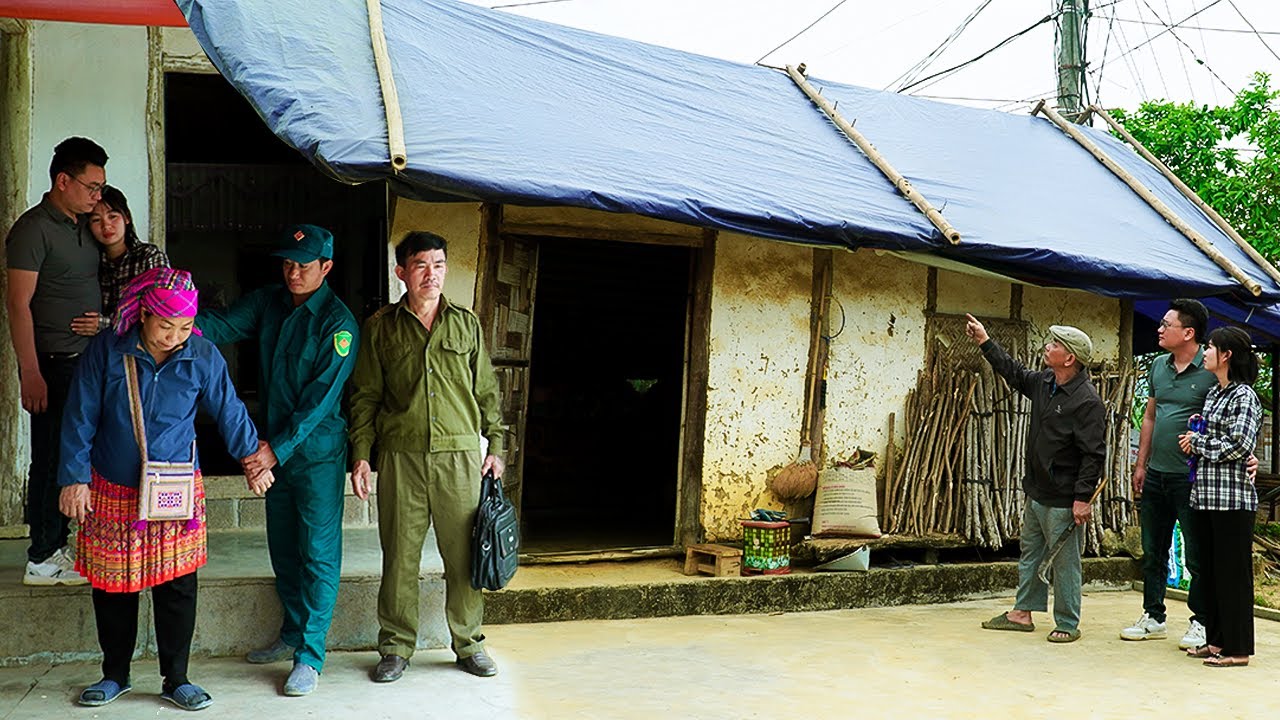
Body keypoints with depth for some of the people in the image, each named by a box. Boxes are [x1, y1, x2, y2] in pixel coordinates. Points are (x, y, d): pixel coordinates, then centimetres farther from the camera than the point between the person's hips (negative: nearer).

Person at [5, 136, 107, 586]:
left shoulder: (83, 227, 13)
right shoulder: (34, 228, -12)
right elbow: (18, 303, -16)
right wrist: (30, 373, -19)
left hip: (84, 361, 8)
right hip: (53, 363, -8)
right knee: (50, 459, -1)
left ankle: (57, 545, 24)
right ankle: (42, 560, 8)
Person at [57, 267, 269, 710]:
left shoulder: (203, 356, -8)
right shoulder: (106, 350, -9)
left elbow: (229, 413, 4)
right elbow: (80, 419, -4)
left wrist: (253, 460, 11)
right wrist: (75, 478, -4)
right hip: (112, 491, 0)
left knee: (177, 589, 4)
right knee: (112, 587, 12)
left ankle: (176, 680, 19)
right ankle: (115, 675, 30)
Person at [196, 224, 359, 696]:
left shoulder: (338, 323, -14)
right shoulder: (267, 303, 6)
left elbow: (321, 397, -18)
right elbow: (224, 324, -7)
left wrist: (280, 447, -20)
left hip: (318, 449, -6)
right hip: (273, 446, 7)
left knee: (318, 552, -2)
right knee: (282, 547, 17)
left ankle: (310, 656, 5)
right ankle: (292, 634, 33)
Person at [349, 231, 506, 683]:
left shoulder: (466, 324, 12)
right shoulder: (380, 327, 8)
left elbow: (487, 391, 14)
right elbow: (365, 395, 9)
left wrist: (496, 446, 9)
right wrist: (360, 455, 2)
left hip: (460, 456, 1)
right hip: (400, 457, -1)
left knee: (463, 553, 3)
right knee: (400, 555, 3)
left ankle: (469, 644, 18)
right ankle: (396, 647, 17)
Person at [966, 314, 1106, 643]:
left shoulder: (1087, 401, -19)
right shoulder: (1044, 383, 6)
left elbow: (1093, 454, -21)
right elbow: (1013, 372, 26)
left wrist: (1083, 498, -22)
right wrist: (985, 341, 26)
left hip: (1062, 500, -9)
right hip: (1036, 492, 9)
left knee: (1064, 561, 2)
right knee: (1030, 553, 17)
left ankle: (1067, 624, 14)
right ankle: (1022, 613, 28)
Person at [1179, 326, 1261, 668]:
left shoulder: (1245, 396, -10)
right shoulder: (1213, 393, 15)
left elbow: (1240, 445, -19)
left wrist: (1198, 442, -8)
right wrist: (1195, 437, 2)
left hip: (1233, 498, -8)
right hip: (1206, 494, 9)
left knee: (1233, 573, -1)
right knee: (1210, 571, 13)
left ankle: (1237, 649, 7)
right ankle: (1216, 639, 22)